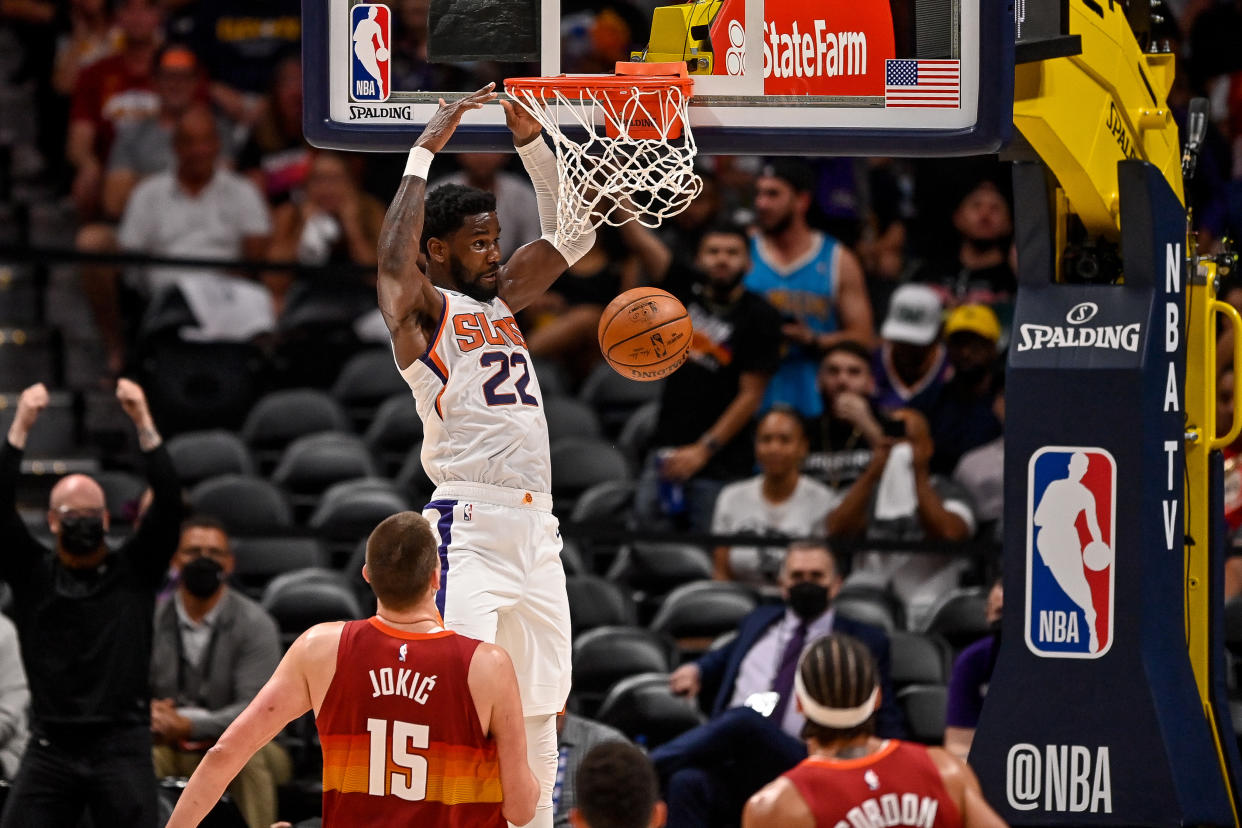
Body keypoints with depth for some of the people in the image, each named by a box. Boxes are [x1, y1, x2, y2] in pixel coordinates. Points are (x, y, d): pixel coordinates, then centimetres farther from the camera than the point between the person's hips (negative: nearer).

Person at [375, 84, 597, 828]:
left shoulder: (500, 299, 18)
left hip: (536, 523, 8)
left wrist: (531, 140, 10)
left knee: (540, 706, 13)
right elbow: (394, 257, -25)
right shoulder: (421, 310, -4)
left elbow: (572, 236, 21)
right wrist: (425, 152, -20)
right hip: (469, 525, -8)